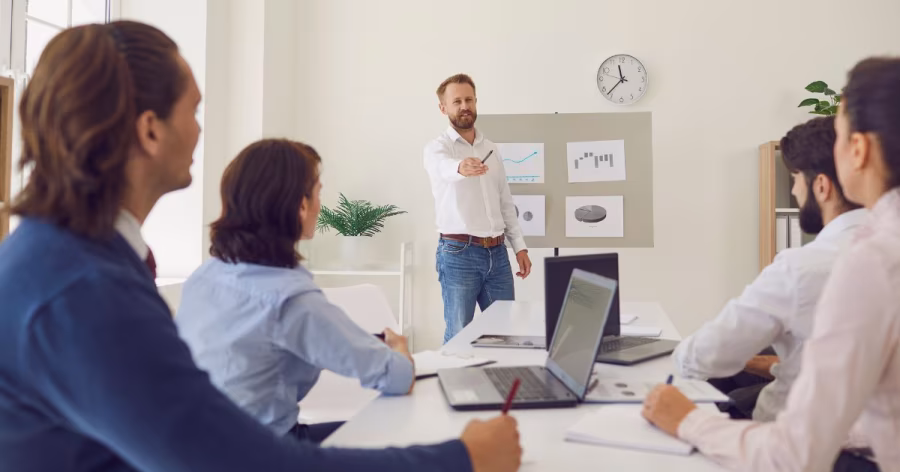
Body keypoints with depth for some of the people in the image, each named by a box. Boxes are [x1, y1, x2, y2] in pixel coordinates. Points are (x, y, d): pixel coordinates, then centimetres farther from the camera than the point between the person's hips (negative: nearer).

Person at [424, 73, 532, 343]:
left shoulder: (491, 149, 14)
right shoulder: (438, 147, -4)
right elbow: (444, 167, -30)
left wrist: (519, 246, 11)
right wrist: (460, 167, -54)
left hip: (497, 253, 6)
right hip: (458, 253, -5)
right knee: (459, 337, 0)